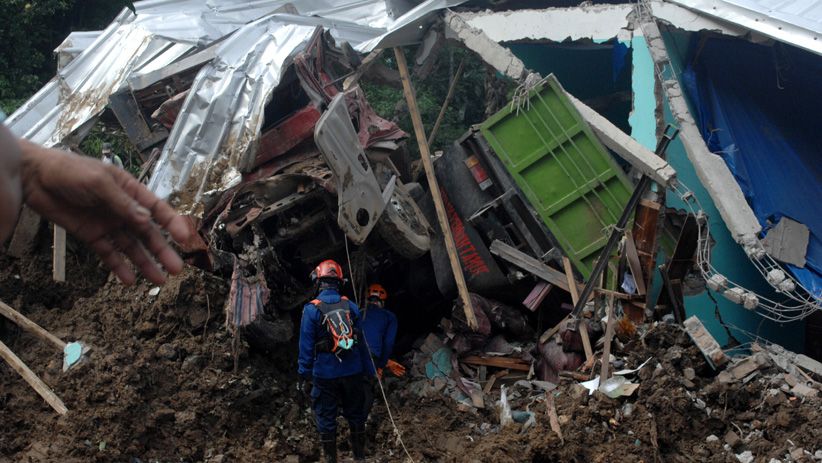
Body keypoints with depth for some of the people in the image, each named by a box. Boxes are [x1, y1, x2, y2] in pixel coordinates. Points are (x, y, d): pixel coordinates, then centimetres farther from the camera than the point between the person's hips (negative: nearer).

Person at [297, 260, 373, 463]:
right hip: (352, 371, 3)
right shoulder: (351, 306, -3)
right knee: (355, 414, 16)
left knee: (326, 418, 8)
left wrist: (304, 374, -4)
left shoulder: (311, 309, -12)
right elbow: (361, 341, 2)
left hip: (325, 374, -3)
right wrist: (368, 370, 10)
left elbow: (306, 346, -11)